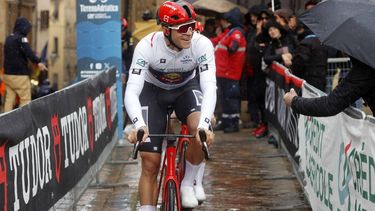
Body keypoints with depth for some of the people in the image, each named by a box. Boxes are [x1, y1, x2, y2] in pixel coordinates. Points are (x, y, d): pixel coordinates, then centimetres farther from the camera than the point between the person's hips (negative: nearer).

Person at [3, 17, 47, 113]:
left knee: (9, 98, 7)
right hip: (19, 75, -8)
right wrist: (38, 62, -33)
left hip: (8, 73, 8)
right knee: (25, 99, -3)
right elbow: (28, 52, -26)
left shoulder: (9, 38, 14)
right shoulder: (21, 38, -11)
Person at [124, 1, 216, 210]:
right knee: (150, 164, -7)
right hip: (153, 91, 0)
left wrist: (204, 125, -52)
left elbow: (210, 88, -36)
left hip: (187, 88, 1)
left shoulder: (202, 44, -29)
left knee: (202, 132, -31)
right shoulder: (147, 46, -31)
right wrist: (139, 125, -54)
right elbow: (131, 91, -36)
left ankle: (188, 183, -6)